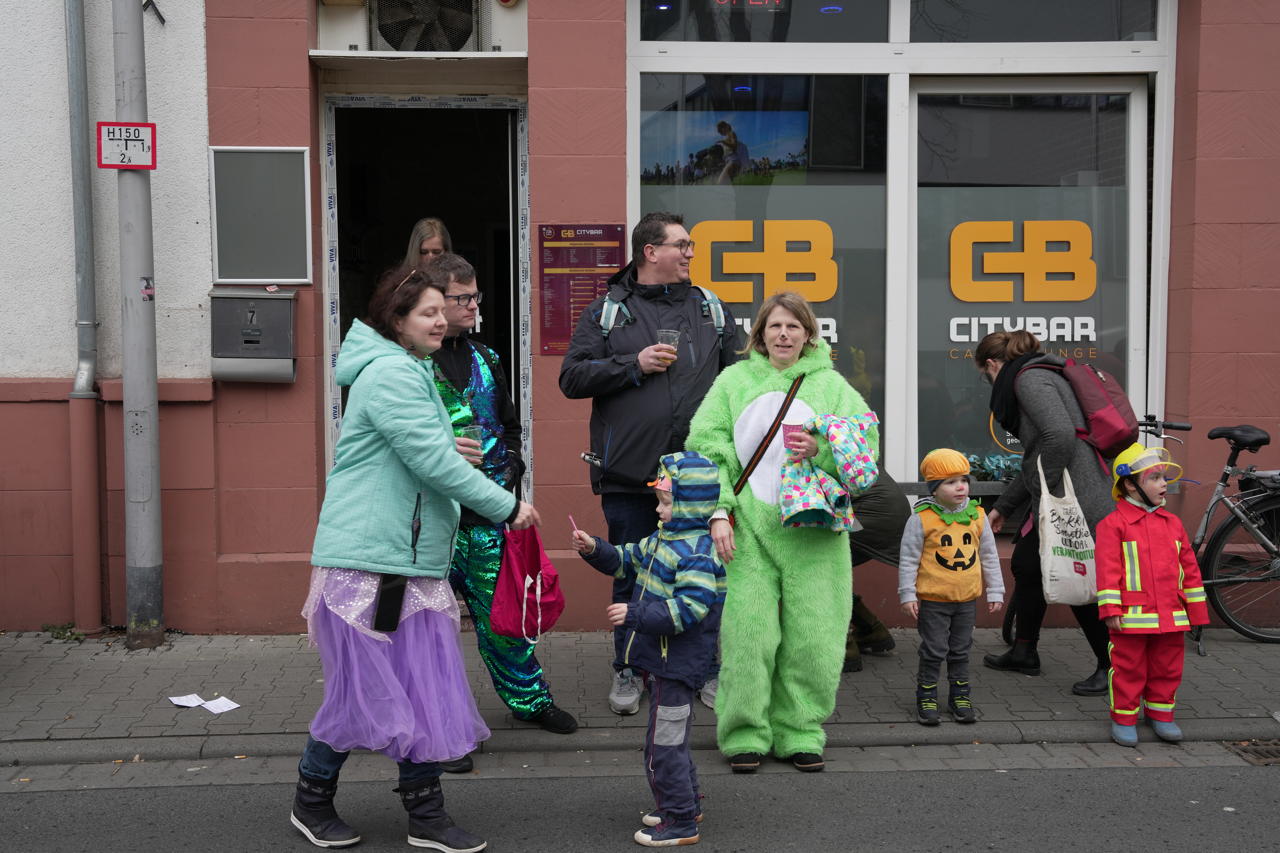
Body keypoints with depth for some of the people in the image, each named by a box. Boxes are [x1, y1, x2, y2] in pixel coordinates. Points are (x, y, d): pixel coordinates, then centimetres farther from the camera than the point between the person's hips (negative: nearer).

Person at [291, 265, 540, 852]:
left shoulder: (411, 372, 18)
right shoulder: (390, 374, -14)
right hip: (365, 560, -9)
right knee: (361, 689, 1)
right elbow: (434, 462, -20)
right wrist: (507, 507, -13)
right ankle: (311, 804, 20)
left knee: (427, 689, 7)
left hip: (414, 561, 9)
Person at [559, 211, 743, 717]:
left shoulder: (711, 310, 12)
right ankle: (628, 671, 22)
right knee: (631, 576, 8)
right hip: (629, 473, -2)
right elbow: (572, 377, -1)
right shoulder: (607, 311, 5)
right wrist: (634, 364, -10)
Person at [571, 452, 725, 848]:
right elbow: (626, 560, 22)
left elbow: (688, 609, -29)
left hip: (676, 664, -11)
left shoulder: (698, 553, -22)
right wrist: (595, 550, 4)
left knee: (664, 746, -3)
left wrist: (635, 614, -28)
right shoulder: (662, 540, 10)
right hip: (662, 661, 11)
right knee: (672, 739, 23)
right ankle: (684, 804, 38)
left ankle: (680, 822, 9)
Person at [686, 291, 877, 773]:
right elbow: (707, 447, 3)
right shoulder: (735, 380, 11)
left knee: (813, 638, 0)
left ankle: (800, 733, 15)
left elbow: (866, 444, 3)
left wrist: (822, 451, -16)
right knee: (748, 635, -4)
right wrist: (717, 511, -8)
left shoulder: (830, 383, 13)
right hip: (748, 529, -1)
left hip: (812, 530, 1)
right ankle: (745, 734, 11)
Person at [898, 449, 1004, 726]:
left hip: (967, 599, 4)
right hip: (932, 600, -4)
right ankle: (926, 698, 14)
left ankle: (960, 696, 26)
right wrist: (907, 595, -8)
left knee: (960, 651, 14)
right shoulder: (921, 519, -11)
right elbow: (908, 559, -6)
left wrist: (995, 591, 10)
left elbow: (989, 556, 11)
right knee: (933, 651, 2)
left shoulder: (977, 516, 2)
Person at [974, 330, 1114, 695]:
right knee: (1025, 565, 20)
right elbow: (1036, 458, 28)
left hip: (1075, 501, -11)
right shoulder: (1044, 376, 23)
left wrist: (1044, 494, -16)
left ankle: (1111, 668, 12)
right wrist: (1003, 507, 32)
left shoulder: (1030, 379, -10)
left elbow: (1061, 436, -26)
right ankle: (1024, 654, 33)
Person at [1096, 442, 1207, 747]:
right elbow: (1108, 568, -10)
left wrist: (1196, 610, 14)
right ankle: (1124, 718, 15)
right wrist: (1110, 609, -15)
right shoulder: (1113, 524, -7)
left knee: (1167, 668, 14)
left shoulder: (1173, 523, 12)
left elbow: (1189, 567, 15)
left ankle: (1160, 713, 30)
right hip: (1131, 617, -5)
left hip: (1170, 616, 5)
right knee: (1129, 668, 3)